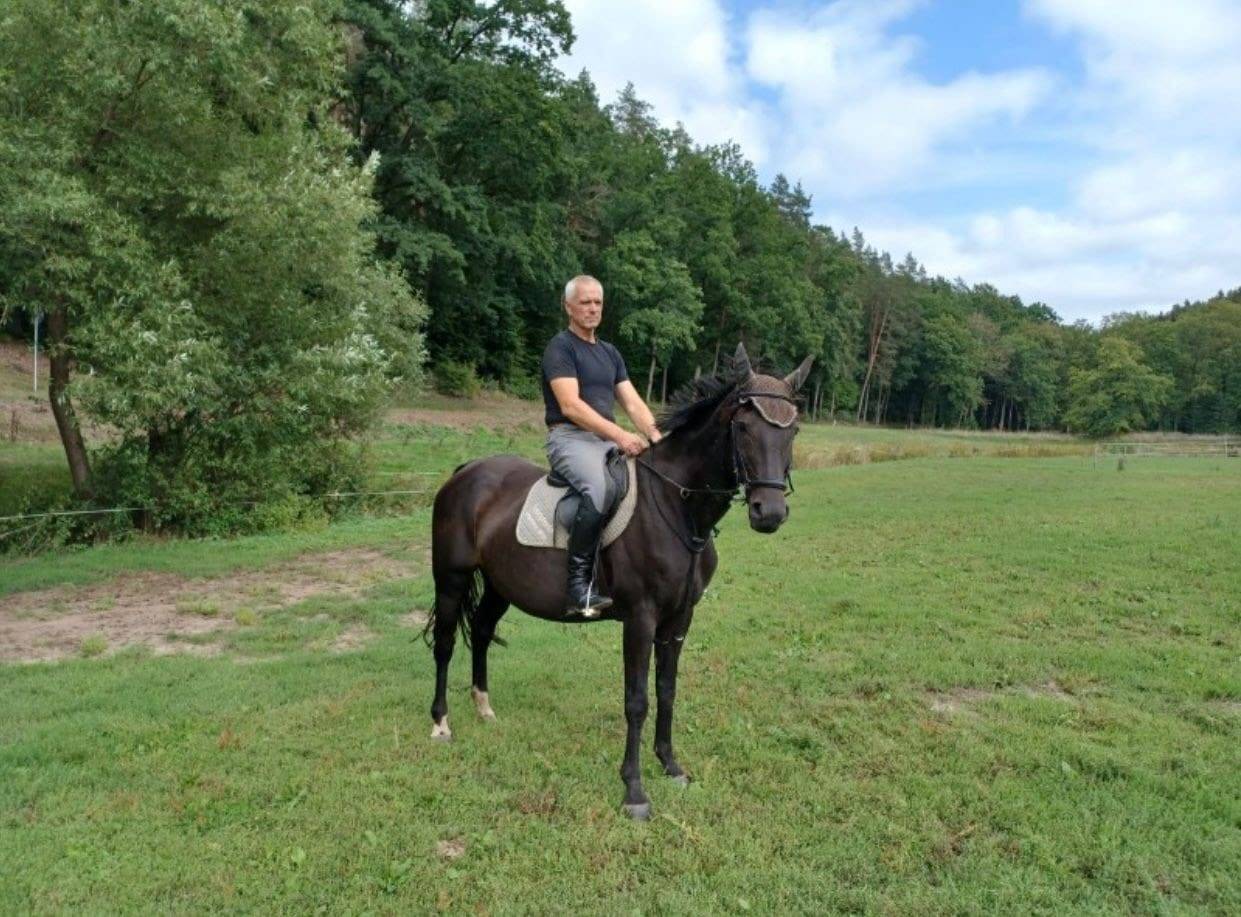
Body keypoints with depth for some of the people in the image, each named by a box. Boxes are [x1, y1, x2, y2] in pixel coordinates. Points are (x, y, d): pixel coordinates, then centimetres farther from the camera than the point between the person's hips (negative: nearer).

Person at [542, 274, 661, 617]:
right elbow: (571, 405, -16)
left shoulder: (610, 353, 20)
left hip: (608, 439, 8)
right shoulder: (560, 347, -3)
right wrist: (619, 434, -23)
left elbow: (633, 402, 13)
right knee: (597, 489, -36)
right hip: (570, 437, -8)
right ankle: (578, 586, -30)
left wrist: (655, 434, -6)